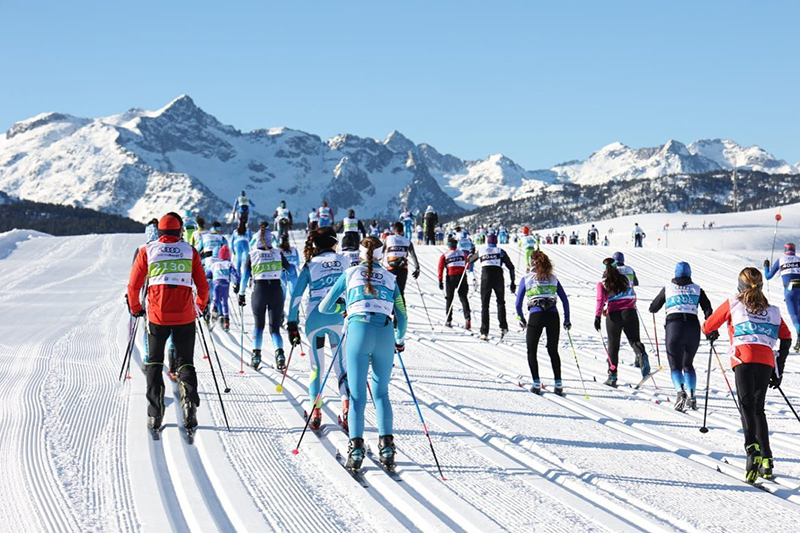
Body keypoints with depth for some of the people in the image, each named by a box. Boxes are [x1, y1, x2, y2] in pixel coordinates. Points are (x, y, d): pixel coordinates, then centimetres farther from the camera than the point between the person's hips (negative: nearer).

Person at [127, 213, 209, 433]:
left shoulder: (147, 251, 5)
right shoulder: (190, 252, 7)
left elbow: (133, 286, 5)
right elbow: (203, 286, 7)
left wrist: (135, 308, 22)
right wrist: (201, 305, 26)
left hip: (157, 316, 0)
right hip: (185, 316, 0)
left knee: (154, 362, 14)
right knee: (185, 362, 13)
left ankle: (155, 415, 6)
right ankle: (189, 396, -13)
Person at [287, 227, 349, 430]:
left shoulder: (310, 265, 7)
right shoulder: (342, 261, 9)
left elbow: (296, 295, 2)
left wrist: (292, 324, 4)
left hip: (315, 319, 0)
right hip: (338, 318, 0)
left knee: (317, 367, 10)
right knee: (342, 364, 6)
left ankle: (315, 412, 3)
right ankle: (347, 406, -14)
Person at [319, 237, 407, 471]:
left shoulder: (350, 274, 15)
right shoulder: (390, 278, 19)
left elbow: (324, 307, 19)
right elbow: (402, 316, 17)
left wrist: (343, 306, 40)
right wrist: (399, 340, 34)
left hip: (359, 330, -2)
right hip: (385, 333, 2)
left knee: (357, 394, 0)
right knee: (381, 392, 13)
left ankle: (356, 448, -13)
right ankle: (386, 445, 1)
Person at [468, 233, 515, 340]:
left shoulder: (481, 251, 11)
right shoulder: (500, 251, 8)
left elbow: (470, 261, 28)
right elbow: (511, 267, 5)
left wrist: (472, 254, 50)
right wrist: (512, 282, 11)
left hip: (485, 279, 0)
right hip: (498, 278, 0)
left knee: (484, 305, 5)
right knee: (500, 302, 17)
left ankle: (484, 332, -2)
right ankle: (503, 326, 0)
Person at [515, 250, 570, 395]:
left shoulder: (526, 279, 8)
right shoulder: (553, 278, 14)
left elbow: (518, 303, 7)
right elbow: (565, 300, 12)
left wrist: (521, 319, 21)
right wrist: (567, 320, 17)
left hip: (535, 316, -2)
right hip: (553, 315, 2)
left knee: (531, 351, 10)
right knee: (553, 350, 13)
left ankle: (536, 384, -1)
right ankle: (558, 384, 6)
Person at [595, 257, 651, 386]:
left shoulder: (602, 283, 5)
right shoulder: (626, 279, 13)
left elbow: (601, 300, -9)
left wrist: (598, 316, -14)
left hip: (613, 315, -1)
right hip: (630, 312, 1)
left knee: (613, 345, 9)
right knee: (634, 340, 2)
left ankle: (612, 376, 9)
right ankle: (641, 354, -34)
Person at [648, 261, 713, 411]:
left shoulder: (668, 288, 10)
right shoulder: (697, 289, 12)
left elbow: (653, 308, 18)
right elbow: (708, 310, 1)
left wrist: (653, 307, 41)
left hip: (674, 326, -2)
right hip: (693, 326, 2)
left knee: (675, 365, 3)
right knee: (688, 364, 18)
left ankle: (680, 391, -24)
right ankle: (691, 396, 1)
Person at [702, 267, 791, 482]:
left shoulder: (733, 304, 14)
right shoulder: (771, 310, 24)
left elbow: (708, 326, 19)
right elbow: (786, 338, 18)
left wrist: (711, 334, 43)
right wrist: (779, 370, 22)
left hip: (744, 359, -4)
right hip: (766, 361, 4)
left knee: (746, 406, -10)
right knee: (758, 408, 12)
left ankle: (752, 448, -34)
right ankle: (766, 460, 5)